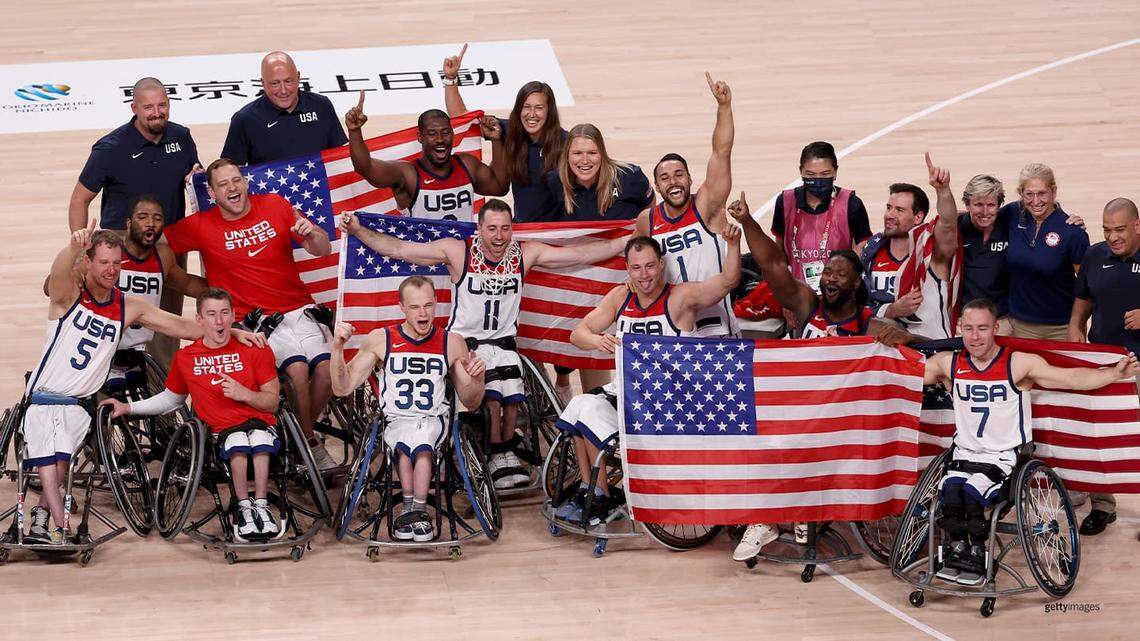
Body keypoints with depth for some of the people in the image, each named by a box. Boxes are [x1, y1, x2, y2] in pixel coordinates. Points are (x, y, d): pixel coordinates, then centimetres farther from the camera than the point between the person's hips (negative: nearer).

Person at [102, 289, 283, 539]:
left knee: (259, 436, -38)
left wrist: (244, 394, -13)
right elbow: (172, 398, 28)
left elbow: (273, 401, 5)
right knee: (237, 441, -37)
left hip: (261, 424, 0)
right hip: (222, 432, 1)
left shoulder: (255, 349, 4)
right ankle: (243, 507, -23)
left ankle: (261, 506, -27)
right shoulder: (185, 358, 9)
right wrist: (128, 408, 21)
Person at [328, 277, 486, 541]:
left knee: (421, 440, -35)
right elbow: (342, 388, 2)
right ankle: (418, 512, -25)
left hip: (435, 420, 1)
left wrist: (476, 379, -12)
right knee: (415, 447, -35)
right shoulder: (380, 340, 2)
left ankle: (412, 510, -24)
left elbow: (470, 402, 10)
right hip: (395, 421, 0)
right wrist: (337, 348, -12)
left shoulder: (452, 343, 5)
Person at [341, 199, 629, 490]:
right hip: (465, 342, -3)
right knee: (490, 396, -24)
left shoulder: (525, 253, -3)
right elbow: (398, 248, -10)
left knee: (512, 397, -16)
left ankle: (508, 452, 8)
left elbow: (581, 253, -3)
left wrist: (628, 241, -7)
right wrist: (359, 231, -18)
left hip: (503, 342, 3)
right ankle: (497, 456, -6)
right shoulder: (458, 251, -10)